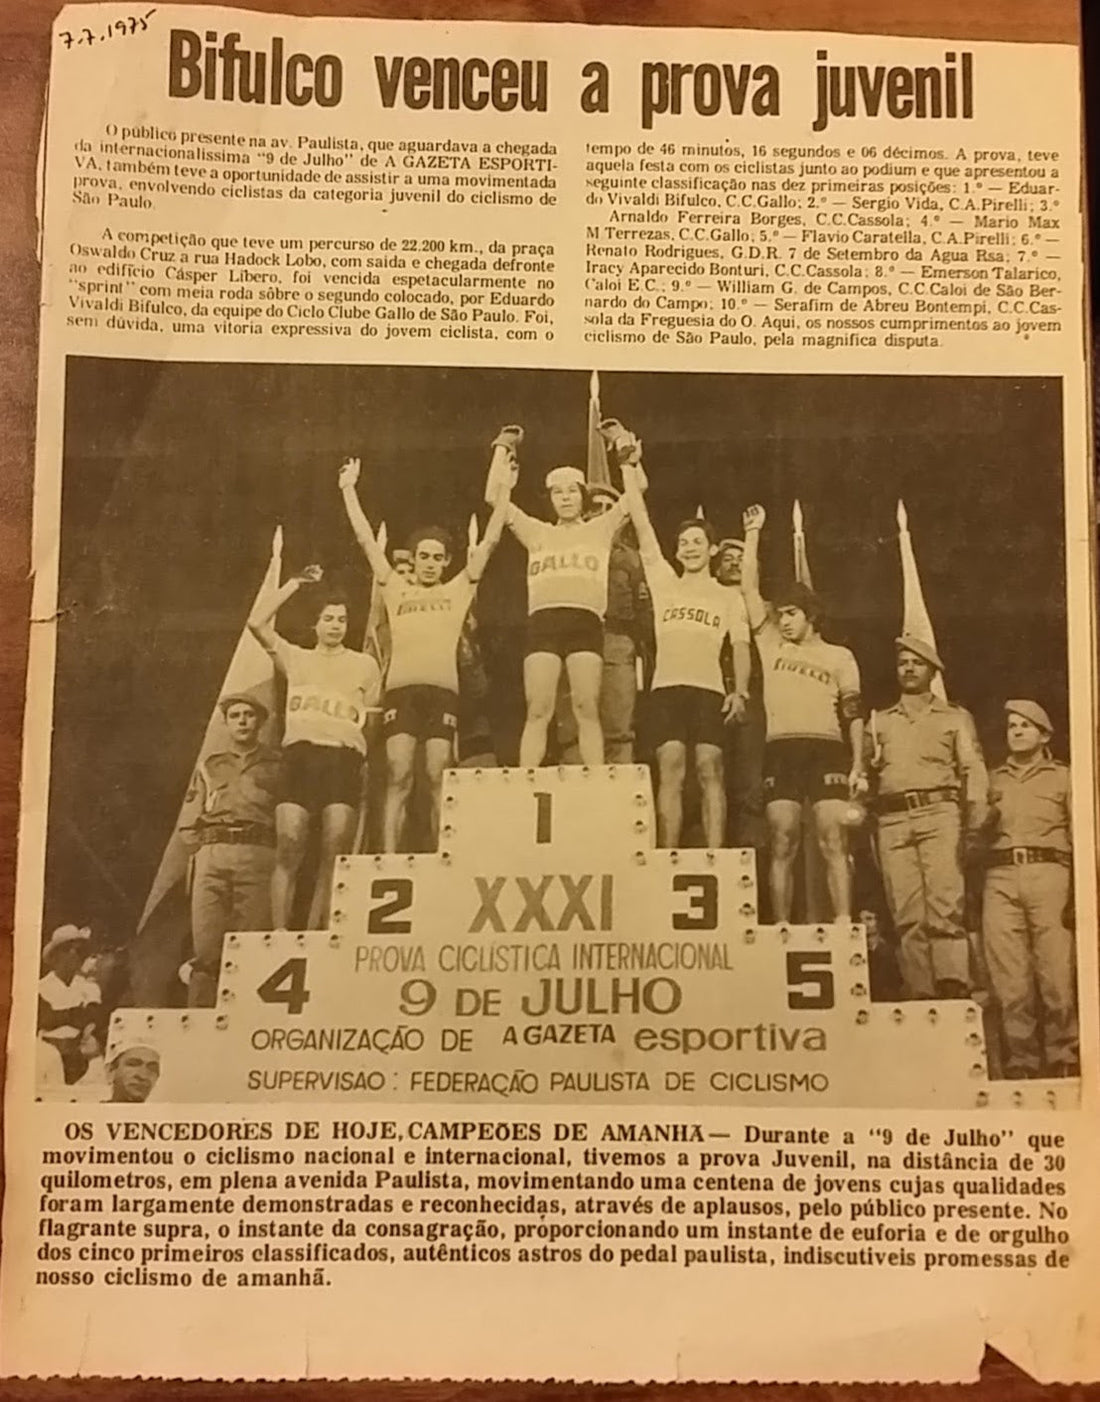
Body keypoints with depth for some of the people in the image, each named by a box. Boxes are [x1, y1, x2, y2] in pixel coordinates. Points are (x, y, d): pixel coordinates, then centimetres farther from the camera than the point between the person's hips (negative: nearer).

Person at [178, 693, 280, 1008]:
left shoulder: (276, 764, 15)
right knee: (206, 948, -6)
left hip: (257, 856, -2)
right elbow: (188, 822, 19)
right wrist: (205, 847, 4)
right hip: (211, 856, 2)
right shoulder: (209, 766, 23)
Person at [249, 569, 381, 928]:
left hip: (344, 756, 0)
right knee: (289, 848, -13)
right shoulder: (296, 658, 24)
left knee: (333, 852, -12)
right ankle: (279, 933, -13)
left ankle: (313, 934, -11)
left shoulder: (365, 664, 22)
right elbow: (256, 622, 15)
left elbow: (372, 715, 23)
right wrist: (295, 583, 19)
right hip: (299, 752, 1)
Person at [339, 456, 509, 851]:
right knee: (398, 777, -8)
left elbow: (490, 540, 15)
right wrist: (348, 489, 20)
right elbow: (365, 539, 20)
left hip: (443, 690, 0)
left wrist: (504, 489, 13)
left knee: (437, 779, -5)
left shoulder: (459, 590, 18)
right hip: (401, 689, 1)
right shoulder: (396, 589, 20)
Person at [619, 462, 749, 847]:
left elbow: (741, 647, 10)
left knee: (710, 770, -11)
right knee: (670, 770, -11)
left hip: (710, 690, 0)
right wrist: (629, 467, 12)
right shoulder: (664, 582, 18)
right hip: (667, 688, 0)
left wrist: (740, 690, -8)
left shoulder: (728, 597, 19)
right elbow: (642, 524, 15)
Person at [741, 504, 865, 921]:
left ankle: (844, 924, -13)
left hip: (827, 750, -1)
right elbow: (749, 588, 14)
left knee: (834, 842, -9)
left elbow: (854, 713, 10)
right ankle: (781, 927, -2)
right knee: (782, 845, -3)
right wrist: (753, 533, 12)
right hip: (781, 751, 1)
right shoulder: (770, 644, 19)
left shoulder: (839, 656, 16)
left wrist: (858, 765, -1)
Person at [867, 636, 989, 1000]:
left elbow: (973, 770, 7)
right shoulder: (879, 721, 24)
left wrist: (975, 820, -7)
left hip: (939, 812, -2)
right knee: (907, 916, -5)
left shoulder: (956, 718, 19)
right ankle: (920, 994, -4)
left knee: (945, 907, -17)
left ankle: (953, 989, -20)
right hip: (892, 820, 2)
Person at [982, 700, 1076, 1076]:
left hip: (1049, 874, -1)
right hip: (1000, 879, 2)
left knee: (1056, 972, -7)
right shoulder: (992, 780, 21)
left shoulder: (1063, 778, 16)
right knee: (1009, 979, -4)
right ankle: (1021, 1060, 2)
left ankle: (1063, 1057, 2)